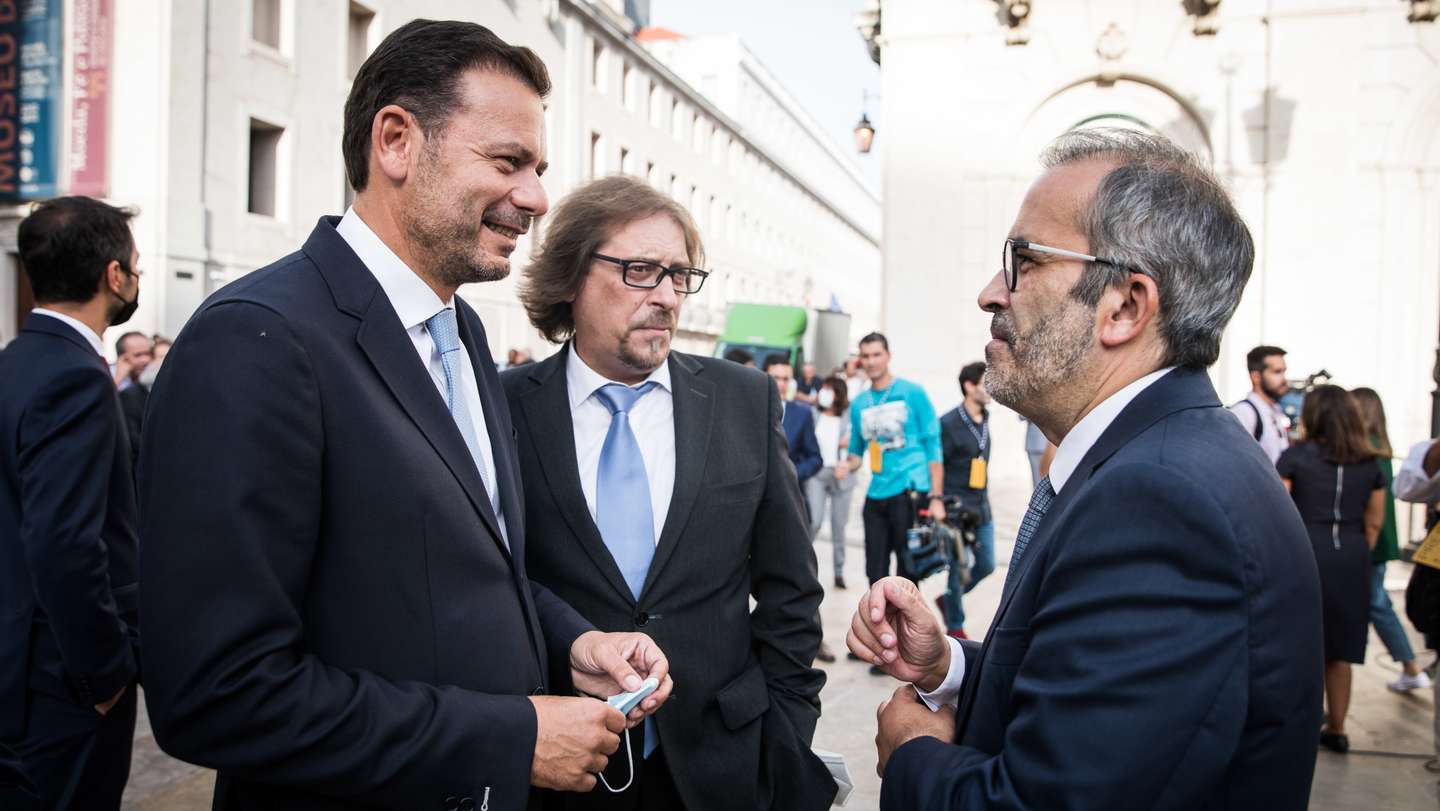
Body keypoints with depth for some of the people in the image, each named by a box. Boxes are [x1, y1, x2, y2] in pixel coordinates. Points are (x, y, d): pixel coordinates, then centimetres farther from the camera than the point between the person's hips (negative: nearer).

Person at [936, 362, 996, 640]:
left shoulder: (984, 418, 10)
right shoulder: (949, 423, -13)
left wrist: (984, 497, 18)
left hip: (982, 508, 7)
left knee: (986, 565, 11)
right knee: (958, 569, 1)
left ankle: (947, 599, 34)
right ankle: (955, 627, 18)